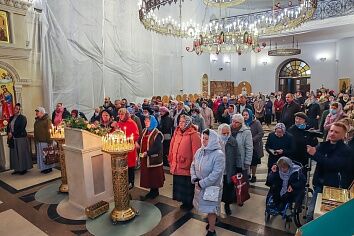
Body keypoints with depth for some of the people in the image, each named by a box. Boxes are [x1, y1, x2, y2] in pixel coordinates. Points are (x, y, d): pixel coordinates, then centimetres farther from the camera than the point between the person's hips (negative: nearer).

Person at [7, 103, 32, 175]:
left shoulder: (22, 118, -7)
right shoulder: (11, 118, 14)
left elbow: (21, 128, -14)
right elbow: (8, 126, 13)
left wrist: (12, 134, -14)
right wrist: (9, 133, -5)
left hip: (21, 138, -7)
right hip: (13, 139, 7)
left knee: (21, 153, -1)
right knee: (14, 154, 9)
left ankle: (24, 169, 8)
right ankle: (17, 169, 17)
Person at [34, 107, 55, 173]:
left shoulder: (47, 120, -9)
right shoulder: (37, 120, 14)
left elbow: (48, 131, -14)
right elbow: (35, 131, 21)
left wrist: (48, 141, -18)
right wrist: (35, 140, 17)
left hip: (45, 141, -8)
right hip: (38, 141, 8)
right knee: (40, 155, 11)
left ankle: (49, 168, 9)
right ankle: (43, 168, 20)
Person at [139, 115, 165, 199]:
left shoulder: (157, 134, -14)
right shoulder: (144, 131, 8)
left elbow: (158, 147, -20)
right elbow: (142, 143, 16)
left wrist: (147, 153, -22)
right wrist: (141, 152, 4)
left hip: (154, 158, -7)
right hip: (145, 158, 7)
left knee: (154, 175, 4)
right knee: (147, 175, 13)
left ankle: (155, 191, 22)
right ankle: (152, 191, 28)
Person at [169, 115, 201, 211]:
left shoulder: (193, 135, -13)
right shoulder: (176, 133, 7)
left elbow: (196, 152, -14)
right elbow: (172, 148, 11)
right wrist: (171, 162, 11)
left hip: (187, 167, -6)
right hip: (177, 166, 6)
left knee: (188, 186, 10)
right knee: (179, 185, 17)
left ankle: (189, 203, 30)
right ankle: (184, 202, 36)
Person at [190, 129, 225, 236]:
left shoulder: (218, 154, -22)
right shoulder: (199, 151, -4)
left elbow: (216, 173, -25)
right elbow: (193, 166, 4)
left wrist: (201, 183, -22)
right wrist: (194, 179, -11)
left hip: (212, 187, -5)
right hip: (200, 186, 6)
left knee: (211, 208, 10)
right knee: (206, 206, 23)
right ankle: (212, 220, 51)